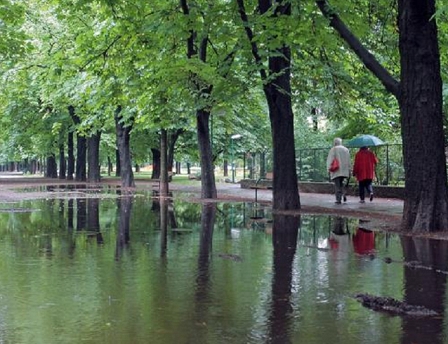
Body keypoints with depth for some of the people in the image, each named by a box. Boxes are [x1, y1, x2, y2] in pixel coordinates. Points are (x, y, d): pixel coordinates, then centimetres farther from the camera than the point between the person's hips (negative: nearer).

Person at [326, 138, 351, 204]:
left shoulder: (333, 149, -4)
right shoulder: (346, 149, 11)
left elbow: (330, 160, -8)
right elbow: (348, 161, 14)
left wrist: (329, 169, -6)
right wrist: (349, 170, 18)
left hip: (336, 170, -5)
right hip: (344, 171, 5)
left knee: (337, 185, -3)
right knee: (341, 183, 18)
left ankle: (338, 199, -6)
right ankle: (344, 194, -4)